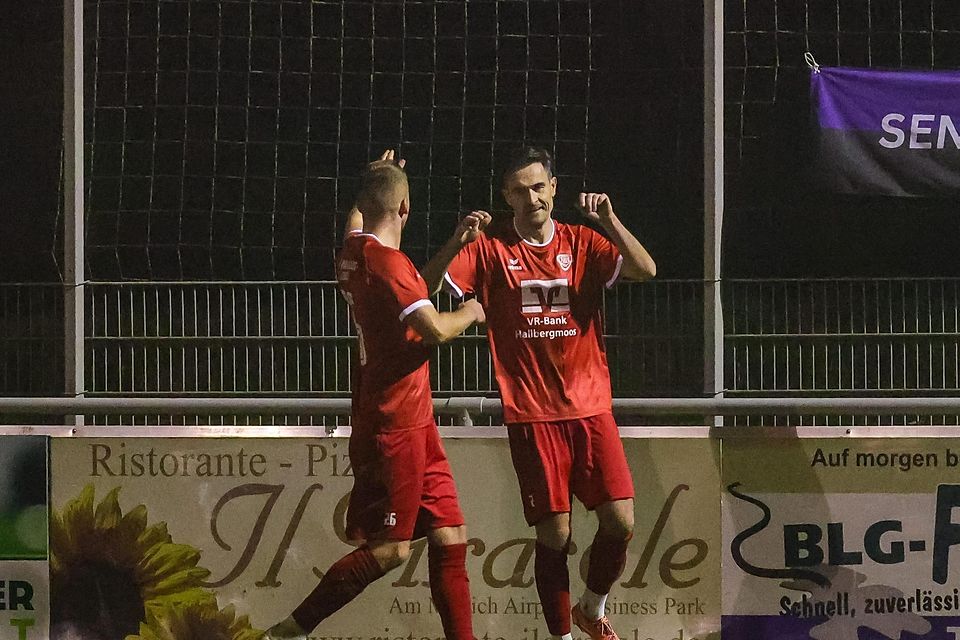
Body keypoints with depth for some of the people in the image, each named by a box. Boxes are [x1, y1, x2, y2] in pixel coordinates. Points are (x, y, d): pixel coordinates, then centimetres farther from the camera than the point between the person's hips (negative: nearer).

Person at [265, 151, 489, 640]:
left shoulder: (353, 251, 8)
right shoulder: (387, 263, -19)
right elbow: (435, 329, -27)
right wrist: (471, 311, -8)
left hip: (414, 422, 9)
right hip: (394, 424, -9)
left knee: (449, 536, 7)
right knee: (390, 548, -6)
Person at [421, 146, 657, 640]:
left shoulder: (582, 243, 6)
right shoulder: (490, 249, 1)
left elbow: (645, 271, -7)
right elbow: (427, 286, -9)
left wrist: (609, 222, -19)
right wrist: (458, 241, -24)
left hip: (590, 408, 2)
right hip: (531, 414, -2)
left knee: (620, 521, -4)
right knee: (554, 534, -3)